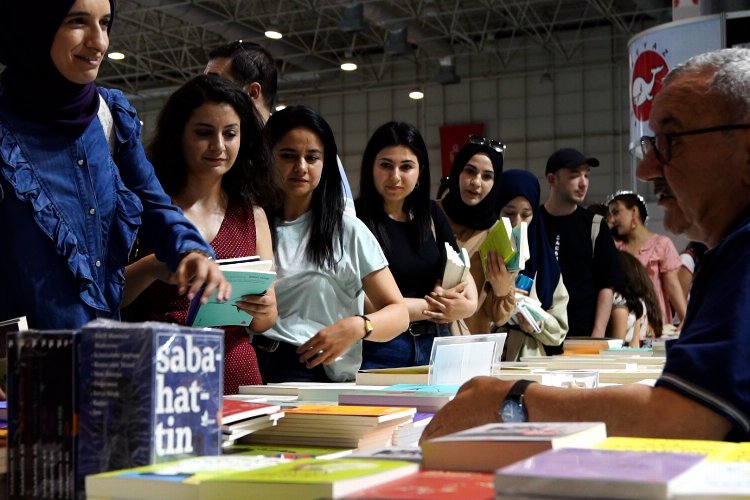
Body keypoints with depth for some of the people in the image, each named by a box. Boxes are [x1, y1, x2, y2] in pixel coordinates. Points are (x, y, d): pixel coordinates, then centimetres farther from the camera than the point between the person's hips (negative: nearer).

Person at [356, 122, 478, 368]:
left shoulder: (432, 216, 12)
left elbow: (461, 271, 11)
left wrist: (467, 304, -12)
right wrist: (429, 307, -7)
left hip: (435, 346, 5)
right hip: (379, 351, -5)